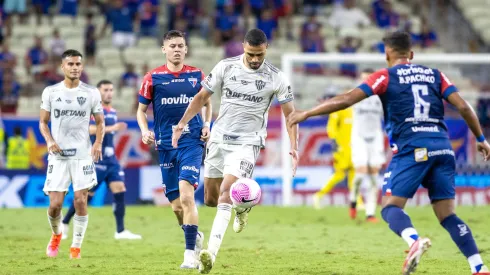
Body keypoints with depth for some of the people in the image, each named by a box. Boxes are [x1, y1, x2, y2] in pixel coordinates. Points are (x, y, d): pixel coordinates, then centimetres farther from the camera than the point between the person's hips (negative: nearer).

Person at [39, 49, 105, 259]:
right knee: (55, 204, -5)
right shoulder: (50, 92, 3)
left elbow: (100, 122, 10)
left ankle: (76, 246, 6)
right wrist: (49, 141, -9)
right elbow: (43, 121, 10)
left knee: (80, 201, -9)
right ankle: (56, 235, 26)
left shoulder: (91, 93, 3)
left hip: (83, 155, 0)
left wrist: (98, 143, -8)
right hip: (58, 155, 0)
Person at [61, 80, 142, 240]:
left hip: (110, 159, 7)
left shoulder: (113, 112, 14)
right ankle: (64, 224, 14)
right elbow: (90, 129, -29)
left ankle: (120, 231, -4)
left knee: (119, 190, -5)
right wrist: (112, 128, -38)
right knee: (87, 194, -3)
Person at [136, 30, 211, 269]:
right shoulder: (153, 78, 2)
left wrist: (207, 125, 1)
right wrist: (144, 131, -9)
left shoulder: (197, 75, 4)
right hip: (166, 146, 2)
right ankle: (195, 237, 34)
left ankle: (190, 253, -17)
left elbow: (207, 103, 19)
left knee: (186, 196, -20)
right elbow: (141, 109, 10)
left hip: (192, 142, -2)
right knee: (176, 205, 5)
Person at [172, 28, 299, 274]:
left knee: (225, 193, -23)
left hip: (247, 144, -4)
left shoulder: (276, 78, -7)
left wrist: (294, 147, -11)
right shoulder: (225, 67, -3)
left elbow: (290, 114, 0)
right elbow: (202, 97, 6)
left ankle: (211, 253, -27)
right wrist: (182, 123, -6)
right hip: (219, 140, 4)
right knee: (210, 198, 10)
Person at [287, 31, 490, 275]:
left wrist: (306, 114, 5)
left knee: (390, 207, 0)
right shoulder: (434, 74, 16)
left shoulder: (386, 76, 6)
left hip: (412, 149, -4)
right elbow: (463, 107, 8)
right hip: (442, 148, 4)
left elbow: (346, 100, -2)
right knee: (447, 216, 8)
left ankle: (415, 241, -32)